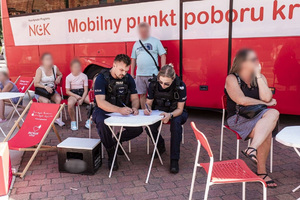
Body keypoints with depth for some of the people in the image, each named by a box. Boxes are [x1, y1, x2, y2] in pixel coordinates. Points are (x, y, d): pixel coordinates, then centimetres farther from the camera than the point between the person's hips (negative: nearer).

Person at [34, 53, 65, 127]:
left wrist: (59, 77, 1)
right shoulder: (40, 70, -10)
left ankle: (57, 118, -14)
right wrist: (45, 87, -27)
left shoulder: (55, 68, 2)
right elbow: (36, 84, -13)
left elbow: (60, 74, 25)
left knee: (59, 99, -27)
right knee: (46, 101, -34)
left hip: (52, 90, 4)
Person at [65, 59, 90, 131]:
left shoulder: (84, 76, 2)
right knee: (70, 104, -35)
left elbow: (86, 90, 0)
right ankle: (73, 121, -11)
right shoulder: (68, 77, 0)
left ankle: (89, 120, -3)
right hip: (73, 94, -1)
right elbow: (67, 91, 1)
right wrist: (76, 96, -14)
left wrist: (82, 99, -14)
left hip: (82, 93, 2)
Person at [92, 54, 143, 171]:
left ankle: (117, 141, 8)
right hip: (103, 111, -3)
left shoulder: (128, 78, 1)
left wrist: (134, 108, -21)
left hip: (123, 111, 4)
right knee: (103, 124, -38)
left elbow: (134, 98, 4)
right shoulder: (102, 78, -14)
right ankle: (111, 155, -15)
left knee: (138, 128, -21)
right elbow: (100, 102, -25)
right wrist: (119, 110, -40)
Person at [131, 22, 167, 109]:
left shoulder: (155, 41, 3)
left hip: (153, 74, -4)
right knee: (142, 95, 8)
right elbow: (133, 59, 17)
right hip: (140, 75, 4)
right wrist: (132, 74, 14)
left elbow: (163, 56, 0)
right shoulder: (136, 44, 15)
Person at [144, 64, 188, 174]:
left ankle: (174, 160, -27)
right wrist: (147, 109, -30)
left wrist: (170, 115, -41)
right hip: (158, 111, 2)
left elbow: (180, 109, -19)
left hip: (175, 112, -2)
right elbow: (148, 102, -5)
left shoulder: (180, 86, -24)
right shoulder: (153, 83, -16)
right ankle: (160, 146, 7)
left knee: (176, 123, -37)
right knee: (149, 127, -27)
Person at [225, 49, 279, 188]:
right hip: (238, 118, -5)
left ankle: (252, 149, -34)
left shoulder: (260, 77, 12)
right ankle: (261, 172, -24)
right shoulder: (232, 79, -3)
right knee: (266, 131, -30)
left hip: (257, 115, 5)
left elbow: (267, 97, -4)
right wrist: (265, 103, -4)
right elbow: (242, 101, -15)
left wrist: (258, 75, -5)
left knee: (273, 113, -30)